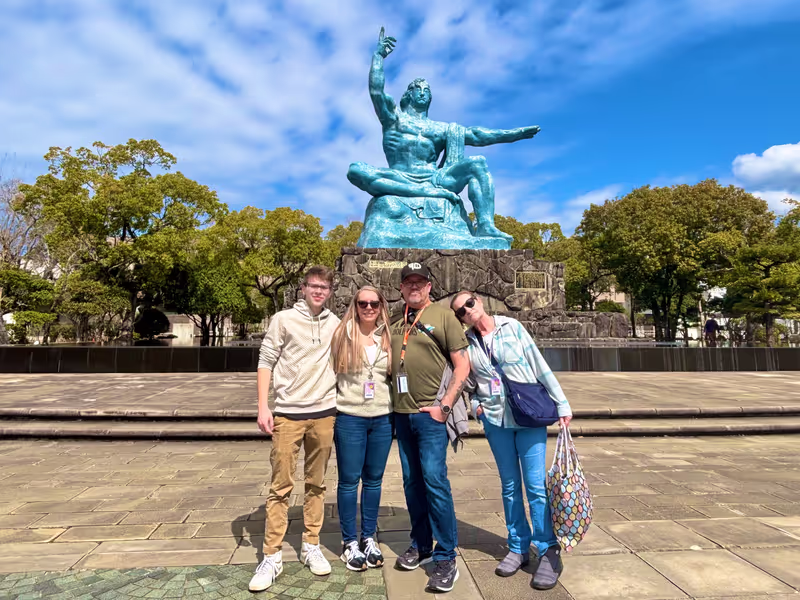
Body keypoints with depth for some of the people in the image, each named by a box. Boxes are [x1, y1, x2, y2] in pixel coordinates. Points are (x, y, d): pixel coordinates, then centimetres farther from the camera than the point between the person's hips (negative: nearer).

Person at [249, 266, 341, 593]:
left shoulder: (336, 324, 6)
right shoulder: (283, 319, -2)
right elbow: (266, 362, -2)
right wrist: (263, 407, -8)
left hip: (324, 414, 3)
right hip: (288, 413, -2)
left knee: (316, 484, 12)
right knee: (281, 486, 3)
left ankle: (311, 546, 27)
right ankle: (272, 557, 15)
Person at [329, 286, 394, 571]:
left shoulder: (388, 338, 4)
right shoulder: (342, 335, -3)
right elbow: (329, 373, 2)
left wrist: (396, 408, 7)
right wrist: (330, 410, 0)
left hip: (382, 419, 3)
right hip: (349, 418, -2)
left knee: (373, 479, 13)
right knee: (349, 480, 7)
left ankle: (369, 538, 28)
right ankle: (349, 542, 23)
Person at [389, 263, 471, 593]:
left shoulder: (443, 315, -4)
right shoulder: (395, 324, 11)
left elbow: (462, 365, -6)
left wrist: (444, 405, -12)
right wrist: (392, 405, 9)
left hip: (430, 414, -5)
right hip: (401, 414, 5)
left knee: (435, 481, -5)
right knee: (412, 483, 13)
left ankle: (446, 558, 9)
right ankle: (420, 545, 29)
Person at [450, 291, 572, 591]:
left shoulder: (512, 327, -5)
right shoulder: (466, 343, 1)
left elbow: (540, 366, -5)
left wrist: (562, 404, -5)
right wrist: (475, 404, -4)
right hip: (495, 420, 2)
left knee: (536, 486, -1)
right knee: (510, 486, 11)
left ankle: (549, 553, 13)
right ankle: (518, 547, 25)